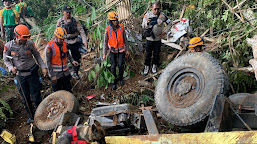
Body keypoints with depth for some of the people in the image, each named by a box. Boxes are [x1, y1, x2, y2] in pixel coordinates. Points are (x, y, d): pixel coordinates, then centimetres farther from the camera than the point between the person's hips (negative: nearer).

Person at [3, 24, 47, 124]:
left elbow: (37, 56, 3)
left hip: (32, 73, -1)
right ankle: (31, 116, 32)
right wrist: (11, 68, -16)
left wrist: (43, 67, -5)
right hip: (20, 75, 1)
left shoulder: (30, 44, -9)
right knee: (25, 99, 12)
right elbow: (6, 60, 3)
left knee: (36, 97, 4)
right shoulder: (9, 46, -9)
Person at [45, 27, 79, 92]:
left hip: (66, 73, 5)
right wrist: (52, 75, -15)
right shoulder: (49, 46, -16)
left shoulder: (65, 44, 1)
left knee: (68, 91, 15)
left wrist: (72, 60, 1)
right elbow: (48, 62, -14)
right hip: (56, 75, -5)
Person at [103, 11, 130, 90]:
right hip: (113, 51, -1)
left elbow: (125, 39, 0)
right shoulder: (108, 30, -14)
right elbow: (105, 42, -5)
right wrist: (104, 54, -4)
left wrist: (127, 50, 3)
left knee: (121, 65, 1)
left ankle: (121, 78, 28)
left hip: (121, 50, 1)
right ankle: (114, 81, 19)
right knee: (113, 67, 1)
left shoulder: (121, 28, -11)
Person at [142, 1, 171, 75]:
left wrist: (165, 32, -5)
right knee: (148, 53, 9)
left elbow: (170, 23, 3)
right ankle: (147, 67, 25)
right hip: (149, 38, -1)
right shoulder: (147, 15, -9)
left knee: (156, 54, 14)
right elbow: (143, 26, -8)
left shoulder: (162, 15, -8)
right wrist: (147, 22, -29)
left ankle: (154, 66, 33)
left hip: (158, 39, 1)